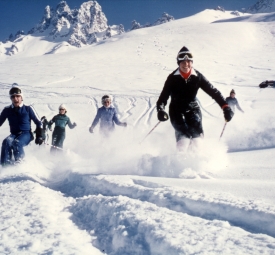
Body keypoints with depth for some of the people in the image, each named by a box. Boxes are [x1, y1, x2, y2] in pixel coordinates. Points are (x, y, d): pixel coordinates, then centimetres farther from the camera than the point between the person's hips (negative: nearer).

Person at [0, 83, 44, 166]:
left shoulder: (28, 109, -2)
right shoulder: (7, 110, 4)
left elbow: (38, 123, 5)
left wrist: (40, 135, -3)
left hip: (26, 134, -2)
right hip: (14, 134, 3)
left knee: (17, 143, -35)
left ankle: (19, 161, -19)